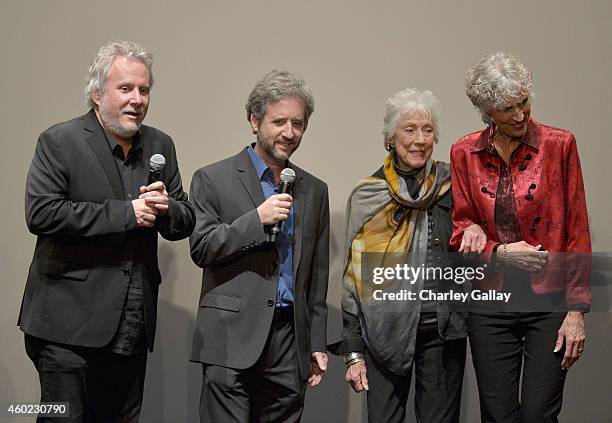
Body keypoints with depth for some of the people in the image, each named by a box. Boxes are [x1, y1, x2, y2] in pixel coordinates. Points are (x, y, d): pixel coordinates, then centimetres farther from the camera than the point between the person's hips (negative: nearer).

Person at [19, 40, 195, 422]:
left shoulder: (160, 146, 11)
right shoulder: (59, 142, -5)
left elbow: (186, 222, 14)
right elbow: (41, 213, -18)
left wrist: (165, 208, -10)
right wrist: (126, 213, -18)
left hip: (132, 329, 5)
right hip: (69, 325, -5)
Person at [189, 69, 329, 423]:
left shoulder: (314, 191, 15)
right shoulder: (213, 179, 3)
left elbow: (317, 276, 16)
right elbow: (201, 249, -4)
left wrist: (318, 343, 13)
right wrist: (258, 218, -14)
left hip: (290, 340, 4)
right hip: (233, 339, -4)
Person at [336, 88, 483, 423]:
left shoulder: (453, 185, 4)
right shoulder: (367, 195, 1)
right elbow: (353, 276, 3)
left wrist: (476, 232, -9)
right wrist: (353, 352, -1)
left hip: (443, 332, 1)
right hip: (385, 331, -1)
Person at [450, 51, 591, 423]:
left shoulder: (559, 145, -3)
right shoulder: (465, 154, 3)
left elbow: (577, 233, -3)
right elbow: (460, 231, 8)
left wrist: (577, 309, -7)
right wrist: (499, 251, -12)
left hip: (549, 301, -2)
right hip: (491, 304, 2)